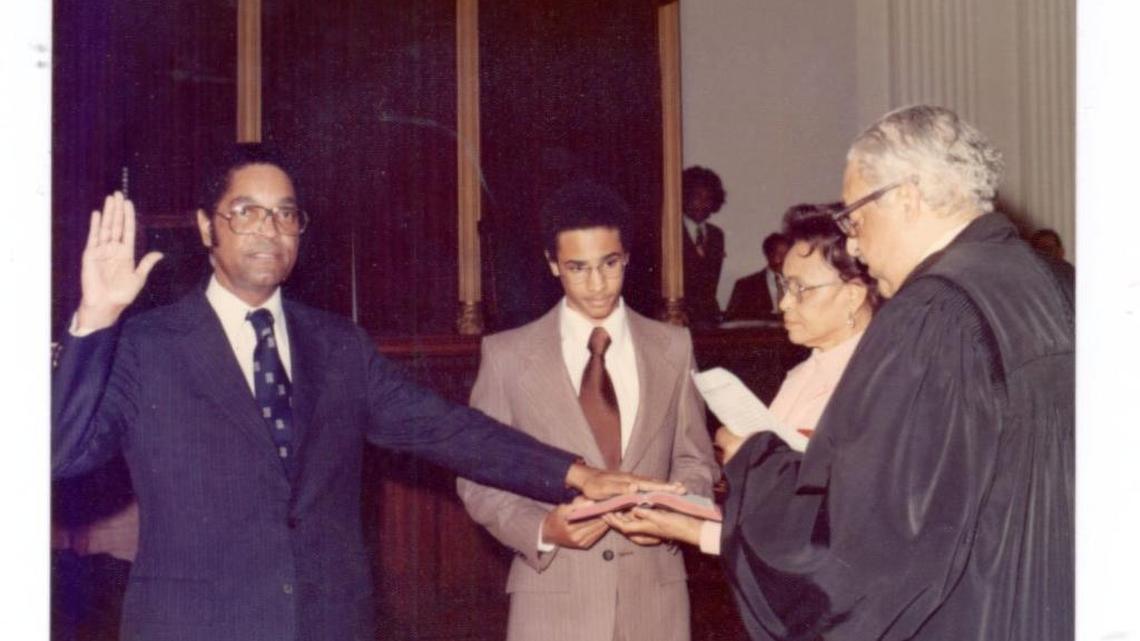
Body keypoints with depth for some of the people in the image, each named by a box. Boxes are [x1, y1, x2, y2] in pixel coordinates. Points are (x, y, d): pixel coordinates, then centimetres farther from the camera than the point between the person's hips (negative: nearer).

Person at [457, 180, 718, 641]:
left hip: (655, 598, 2)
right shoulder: (507, 355, 1)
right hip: (553, 598, -2)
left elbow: (695, 460, 13)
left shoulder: (672, 348, 7)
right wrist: (542, 530, -14)